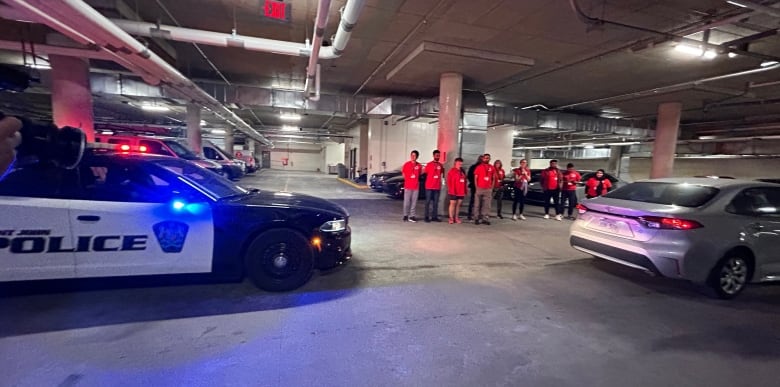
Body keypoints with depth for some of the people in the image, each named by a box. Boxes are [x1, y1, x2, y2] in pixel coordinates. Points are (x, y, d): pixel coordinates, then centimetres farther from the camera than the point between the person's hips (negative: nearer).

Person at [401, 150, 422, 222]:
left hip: (416, 186, 2)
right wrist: (409, 180, 8)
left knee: (414, 202, 4)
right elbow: (403, 173, 8)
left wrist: (415, 180, 9)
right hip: (408, 186, -2)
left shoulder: (419, 165, 3)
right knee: (406, 201, 1)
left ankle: (412, 216, 11)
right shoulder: (406, 164, -2)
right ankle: (406, 215, 12)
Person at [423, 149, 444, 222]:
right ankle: (427, 217, 3)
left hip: (437, 187, 4)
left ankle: (434, 217, 14)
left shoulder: (441, 165, 9)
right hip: (429, 187, -4)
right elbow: (425, 173, 3)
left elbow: (442, 174, 20)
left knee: (436, 202, 8)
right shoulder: (429, 164, -3)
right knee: (428, 202, 0)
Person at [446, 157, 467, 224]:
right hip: (453, 192, -6)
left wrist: (465, 190, 9)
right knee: (453, 204, 0)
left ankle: (456, 218, 17)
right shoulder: (452, 171, -4)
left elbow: (465, 181, 14)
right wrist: (451, 190, -14)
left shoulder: (463, 172, 14)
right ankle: (451, 218, 4)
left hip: (461, 192, 6)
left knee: (458, 204, 9)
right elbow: (449, 182, -9)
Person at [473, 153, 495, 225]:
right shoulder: (479, 167, 1)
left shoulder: (492, 168, 9)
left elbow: (493, 178, 13)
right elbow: (475, 178, 2)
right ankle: (478, 218, 8)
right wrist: (476, 187, -4)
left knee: (487, 205, 2)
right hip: (479, 188, -2)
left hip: (488, 189, 2)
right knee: (478, 204, 2)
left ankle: (485, 219, 6)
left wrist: (492, 187, 5)